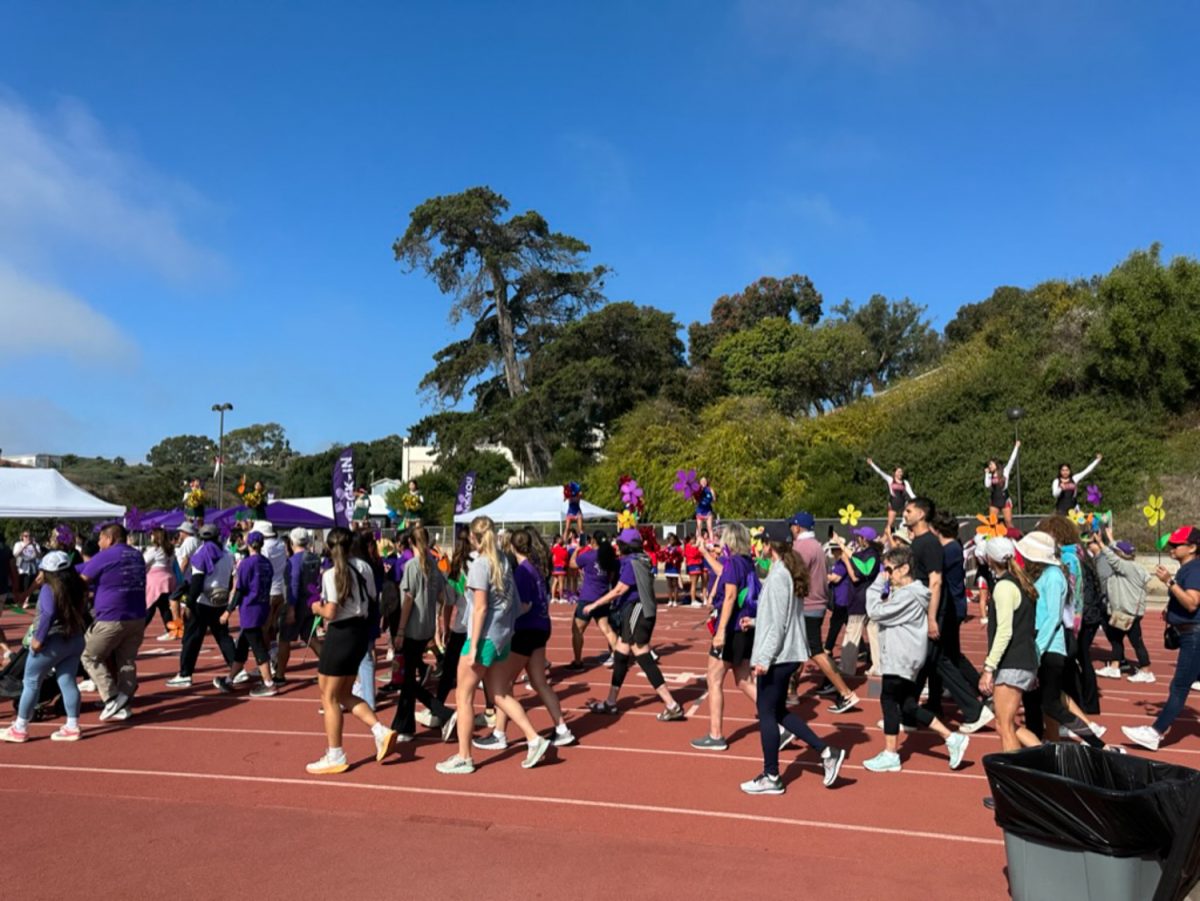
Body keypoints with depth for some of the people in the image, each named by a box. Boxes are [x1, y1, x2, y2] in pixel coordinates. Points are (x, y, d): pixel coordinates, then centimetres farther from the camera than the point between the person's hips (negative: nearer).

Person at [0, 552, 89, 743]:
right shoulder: (78, 587, 7)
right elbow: (84, 613, 10)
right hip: (75, 640, 7)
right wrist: (75, 631, 14)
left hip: (52, 642, -7)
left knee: (31, 683, 8)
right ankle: (72, 726, 10)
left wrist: (38, 638, -21)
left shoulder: (48, 589, -14)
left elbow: (48, 614, -26)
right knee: (68, 683, 10)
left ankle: (20, 729, 16)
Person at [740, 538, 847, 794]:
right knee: (778, 711, 17)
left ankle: (771, 778, 11)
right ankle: (827, 753, 17)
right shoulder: (790, 572, 10)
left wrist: (764, 657, -20)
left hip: (777, 655, -9)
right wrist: (755, 623, 18)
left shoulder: (778, 575, -18)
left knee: (766, 713, 2)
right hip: (789, 653, 9)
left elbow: (778, 622, -20)